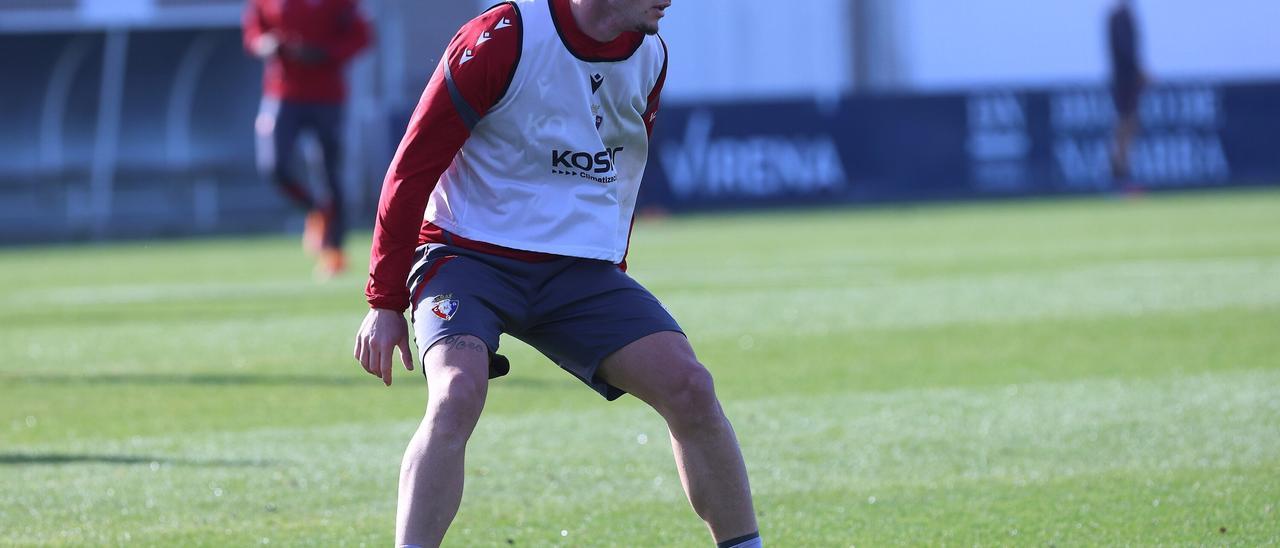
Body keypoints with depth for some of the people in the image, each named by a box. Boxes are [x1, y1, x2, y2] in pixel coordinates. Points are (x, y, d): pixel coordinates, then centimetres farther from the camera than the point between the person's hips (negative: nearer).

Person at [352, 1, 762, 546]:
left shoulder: (650, 59, 5)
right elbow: (414, 164, -9)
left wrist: (614, 286, 25)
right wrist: (385, 302, -9)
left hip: (582, 271, 5)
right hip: (469, 252, -5)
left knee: (689, 388, -12)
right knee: (457, 394, -31)